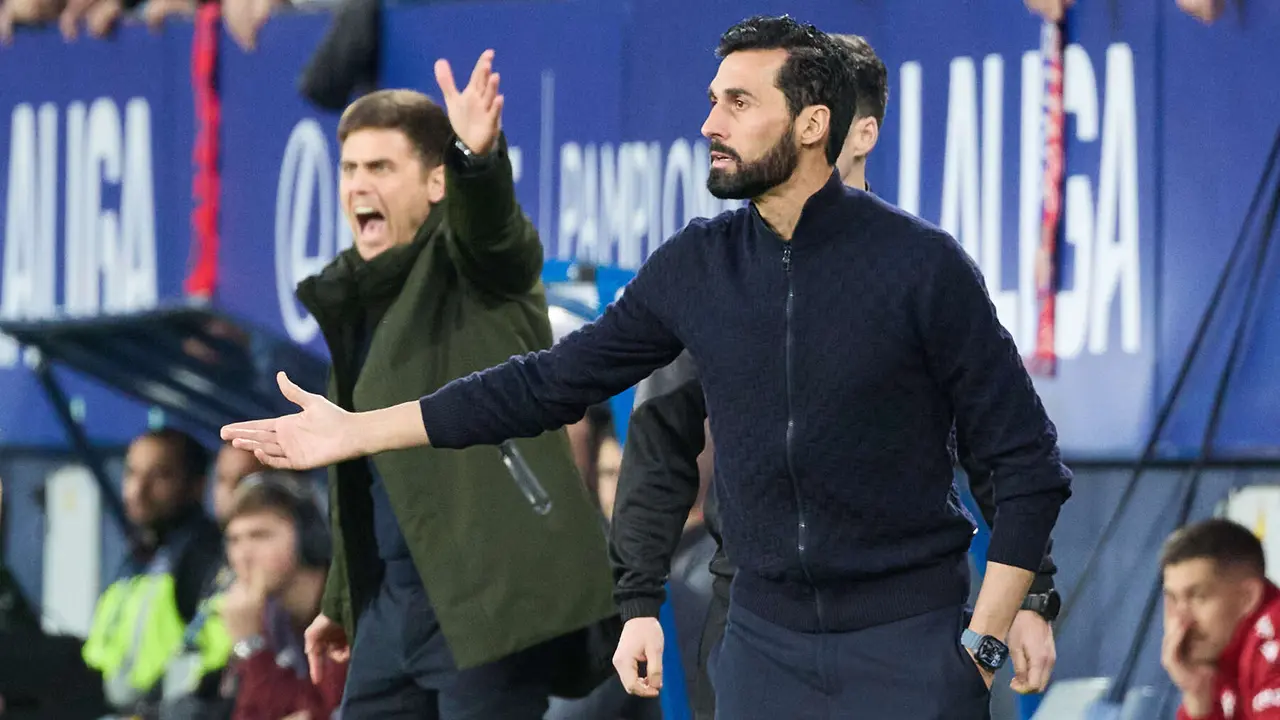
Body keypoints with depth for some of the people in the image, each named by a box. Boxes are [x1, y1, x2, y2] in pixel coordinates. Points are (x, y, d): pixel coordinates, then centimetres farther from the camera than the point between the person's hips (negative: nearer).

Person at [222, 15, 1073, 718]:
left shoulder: (922, 265, -10)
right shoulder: (696, 267, 2)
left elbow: (1028, 464, -7)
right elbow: (553, 383, 9)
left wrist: (984, 641, -11)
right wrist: (356, 432, 8)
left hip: (908, 647, -4)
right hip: (766, 643, 4)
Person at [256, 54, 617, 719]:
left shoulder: (476, 264, -5)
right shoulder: (358, 299, 17)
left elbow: (489, 222, -31)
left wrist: (479, 157, -53)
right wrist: (341, 601, 27)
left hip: (488, 602, -8)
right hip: (394, 603, 8)